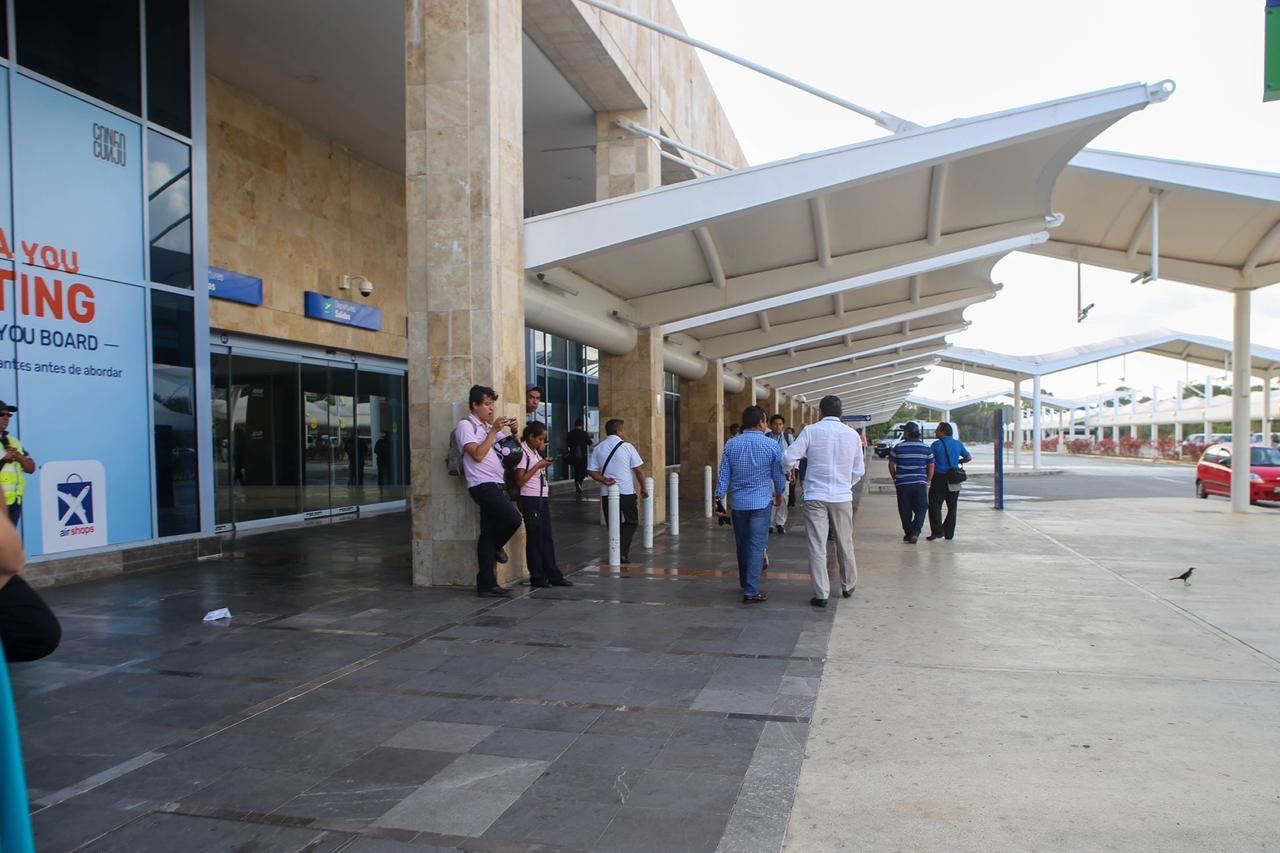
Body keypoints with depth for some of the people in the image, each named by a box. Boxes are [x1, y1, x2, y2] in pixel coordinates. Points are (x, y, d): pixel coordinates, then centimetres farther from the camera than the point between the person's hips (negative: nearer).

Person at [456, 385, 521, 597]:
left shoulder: (489, 426, 21)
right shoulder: (466, 425, -3)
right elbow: (477, 455, -16)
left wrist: (513, 431, 6)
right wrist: (494, 431, -12)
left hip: (496, 485, 8)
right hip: (483, 486, -8)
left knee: (488, 535, 6)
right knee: (513, 518, -21)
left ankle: (487, 585, 9)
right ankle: (495, 546, 9)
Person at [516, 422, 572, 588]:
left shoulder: (535, 452, 15)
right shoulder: (523, 452, -11)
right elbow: (520, 480, -15)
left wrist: (544, 463, 5)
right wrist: (538, 466, -15)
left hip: (542, 498, 8)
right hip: (530, 499, -8)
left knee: (547, 538, 9)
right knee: (534, 538, -1)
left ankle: (553, 576, 13)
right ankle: (537, 578, 7)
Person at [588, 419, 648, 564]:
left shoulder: (598, 448, 5)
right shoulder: (627, 446, -4)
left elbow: (592, 471, -1)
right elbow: (638, 469, -4)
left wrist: (604, 480, -6)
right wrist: (643, 488, 6)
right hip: (626, 492, -3)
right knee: (631, 522, 12)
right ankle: (624, 552, -2)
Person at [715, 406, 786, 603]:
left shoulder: (730, 444, 0)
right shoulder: (771, 445, -6)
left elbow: (724, 475, -1)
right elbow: (778, 474, 3)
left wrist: (719, 499, 5)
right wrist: (779, 494, 20)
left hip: (738, 503, 3)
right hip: (762, 502, -3)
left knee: (742, 545, 16)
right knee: (756, 545, -1)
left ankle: (745, 583, 32)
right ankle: (751, 591, -4)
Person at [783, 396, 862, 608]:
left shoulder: (810, 431, -7)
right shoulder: (852, 435, 2)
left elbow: (788, 459, -10)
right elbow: (859, 471, 7)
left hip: (815, 497, -2)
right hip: (842, 497, 3)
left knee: (817, 547, 2)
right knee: (845, 544, 17)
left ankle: (821, 594, 3)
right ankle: (848, 586, 32)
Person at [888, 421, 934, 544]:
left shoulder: (898, 447, -4)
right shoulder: (926, 447, 1)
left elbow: (891, 465, 2)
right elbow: (931, 467, 5)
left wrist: (894, 478, 16)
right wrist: (927, 481, 16)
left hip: (902, 484, -1)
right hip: (920, 483, 1)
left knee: (905, 511, 10)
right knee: (921, 509, 9)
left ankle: (908, 534, 16)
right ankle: (915, 532, -7)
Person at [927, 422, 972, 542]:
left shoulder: (936, 445, -8)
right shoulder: (958, 444, 5)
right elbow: (969, 458, 13)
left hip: (939, 478, -5)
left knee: (934, 506, -1)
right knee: (952, 507, 11)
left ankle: (937, 531, -11)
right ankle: (949, 534, 13)